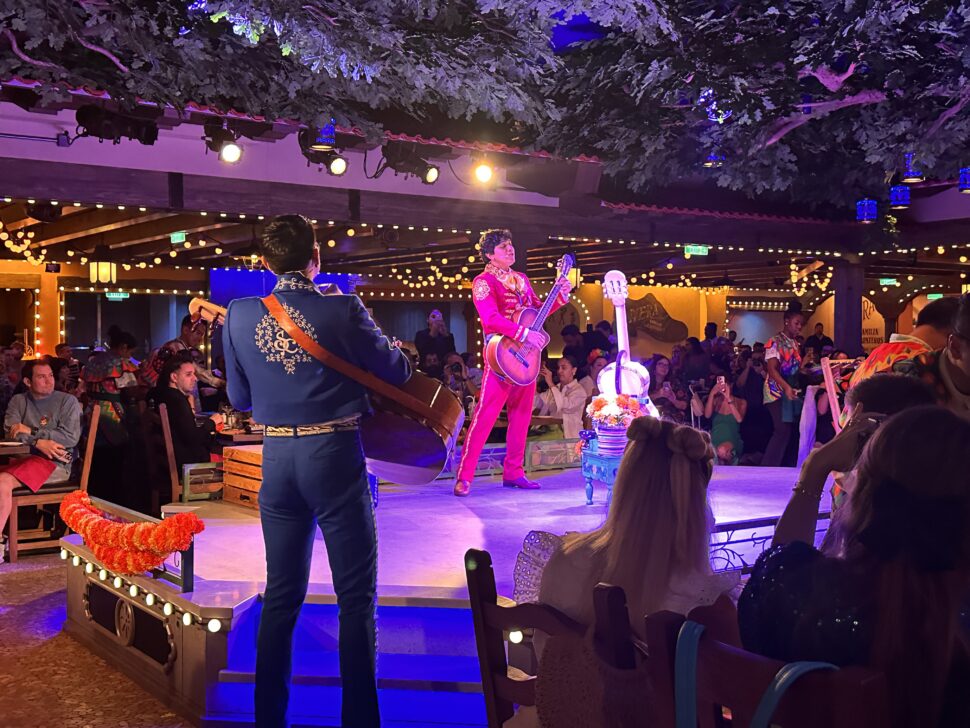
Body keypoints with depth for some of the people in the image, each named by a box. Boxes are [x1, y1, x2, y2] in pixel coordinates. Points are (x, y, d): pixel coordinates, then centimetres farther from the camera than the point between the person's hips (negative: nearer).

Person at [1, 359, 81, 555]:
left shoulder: (67, 401, 5)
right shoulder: (18, 401, 16)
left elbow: (71, 437, -7)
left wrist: (31, 432, -8)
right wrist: (39, 442, -16)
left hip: (57, 462, -5)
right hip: (26, 458, 5)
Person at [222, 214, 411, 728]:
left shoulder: (239, 315, 0)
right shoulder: (342, 311, -11)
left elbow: (238, 398, 9)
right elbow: (397, 373, -3)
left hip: (276, 457, 4)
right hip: (334, 454, -4)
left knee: (281, 593, 16)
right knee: (355, 594, 5)